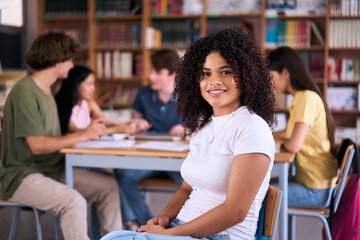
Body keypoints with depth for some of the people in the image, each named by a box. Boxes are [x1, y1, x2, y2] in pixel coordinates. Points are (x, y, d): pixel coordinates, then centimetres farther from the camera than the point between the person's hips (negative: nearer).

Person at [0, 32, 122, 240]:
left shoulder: (47, 91, 15)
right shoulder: (25, 92, -16)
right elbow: (37, 145, -22)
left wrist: (91, 130, 4)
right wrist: (83, 135, -17)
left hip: (52, 170, 9)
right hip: (22, 176, -9)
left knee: (108, 186, -1)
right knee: (74, 201, -32)